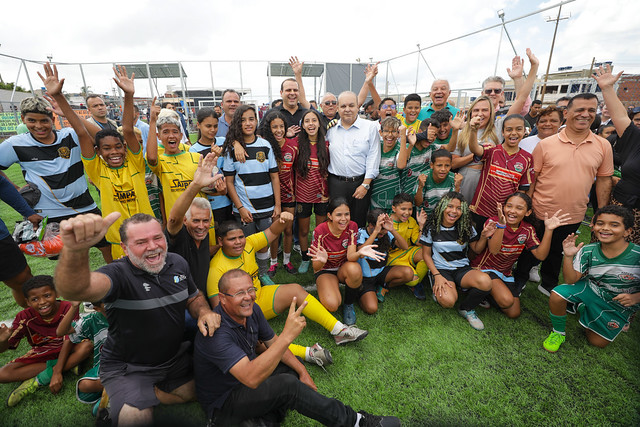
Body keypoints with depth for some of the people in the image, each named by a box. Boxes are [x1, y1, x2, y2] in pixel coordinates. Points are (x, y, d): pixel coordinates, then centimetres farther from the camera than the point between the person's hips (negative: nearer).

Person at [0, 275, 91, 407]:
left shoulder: (68, 309, -22)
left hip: (64, 351, -2)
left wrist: (57, 372, -29)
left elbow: (68, 340, -24)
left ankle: (38, 381, -19)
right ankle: (69, 365, -19)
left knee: (87, 345, -33)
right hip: (40, 354, 2)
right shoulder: (25, 317, -14)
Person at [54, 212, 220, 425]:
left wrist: (204, 312, -15)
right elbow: (75, 290, -47)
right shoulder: (119, 274, -25)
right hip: (128, 367, -5)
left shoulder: (178, 263, -7)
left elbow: (194, 296, 8)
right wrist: (75, 249, -67)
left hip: (174, 358, 5)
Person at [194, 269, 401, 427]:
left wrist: (302, 371, -5)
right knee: (287, 385, -28)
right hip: (223, 404, -8)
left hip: (248, 383, 8)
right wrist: (287, 335, -48)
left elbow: (272, 343, 3)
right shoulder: (217, 333, -33)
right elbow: (251, 379, -42)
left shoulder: (251, 310, -10)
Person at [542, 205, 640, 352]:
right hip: (590, 289, 1)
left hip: (619, 304, 0)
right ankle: (558, 333, -2)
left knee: (597, 343, 6)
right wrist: (568, 256, -31)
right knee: (557, 295, -29)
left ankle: (584, 309, 33)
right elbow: (571, 280, -19)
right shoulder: (588, 251, -16)